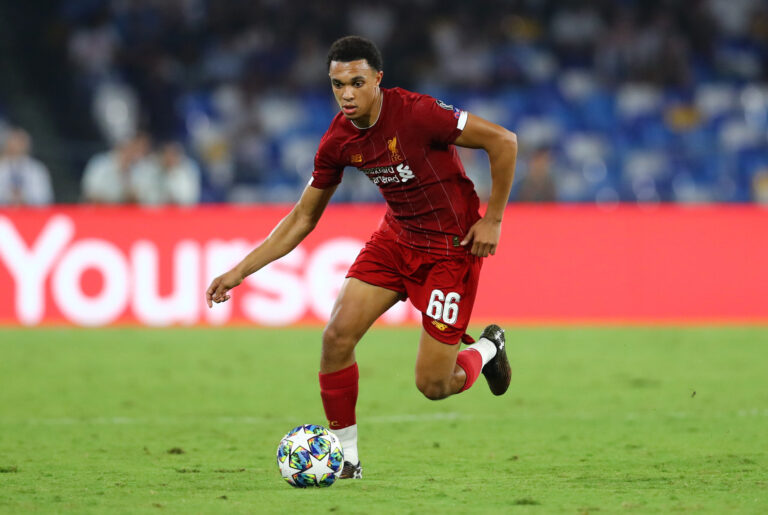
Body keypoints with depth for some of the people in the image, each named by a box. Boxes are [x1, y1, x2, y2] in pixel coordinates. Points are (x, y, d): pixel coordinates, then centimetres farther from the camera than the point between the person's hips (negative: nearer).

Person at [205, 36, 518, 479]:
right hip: (396, 236, 6)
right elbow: (302, 218, 5)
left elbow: (503, 140, -19)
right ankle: (346, 455, 4)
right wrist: (240, 271, 0)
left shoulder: (416, 113, -26)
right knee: (338, 335, -12)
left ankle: (488, 349, 29)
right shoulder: (339, 141, -7)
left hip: (452, 244, -6)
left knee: (432, 385, -6)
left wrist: (492, 220, -16)